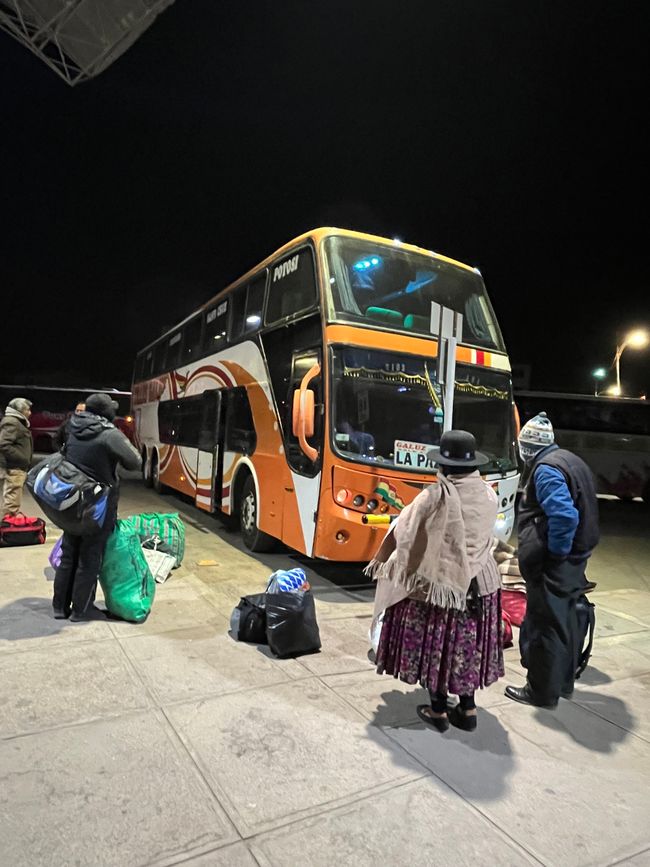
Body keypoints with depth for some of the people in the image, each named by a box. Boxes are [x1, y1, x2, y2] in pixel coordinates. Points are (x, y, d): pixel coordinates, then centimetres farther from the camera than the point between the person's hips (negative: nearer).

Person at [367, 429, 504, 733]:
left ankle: (438, 710, 23)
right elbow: (484, 536, 10)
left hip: (439, 580, -5)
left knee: (436, 644, 11)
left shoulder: (436, 496, -19)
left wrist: (378, 560, 4)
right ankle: (468, 709, 29)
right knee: (468, 645, 18)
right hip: (480, 581, 5)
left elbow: (401, 531, -12)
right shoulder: (489, 495, -4)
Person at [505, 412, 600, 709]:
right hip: (573, 560, 10)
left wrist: (555, 552, -19)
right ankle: (563, 682, 35)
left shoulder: (546, 469, -19)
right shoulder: (571, 461, 11)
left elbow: (564, 515, -32)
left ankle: (542, 692, 16)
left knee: (544, 625, 3)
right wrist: (564, 551, 17)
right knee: (564, 620, 20)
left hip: (551, 564, -10)